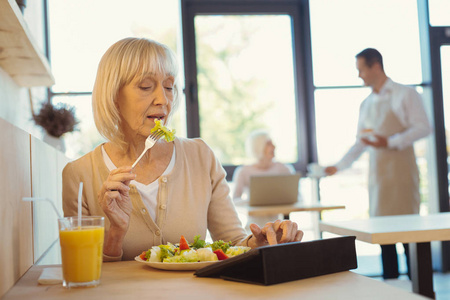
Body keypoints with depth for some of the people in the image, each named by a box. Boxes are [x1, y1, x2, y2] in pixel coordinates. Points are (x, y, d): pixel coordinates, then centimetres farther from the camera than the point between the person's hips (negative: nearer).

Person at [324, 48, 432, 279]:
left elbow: (423, 127, -8)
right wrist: (338, 167, 14)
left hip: (401, 171, -5)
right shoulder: (366, 105, 17)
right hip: (377, 174, 6)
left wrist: (389, 143, -17)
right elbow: (360, 143, 21)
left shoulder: (405, 95, 0)